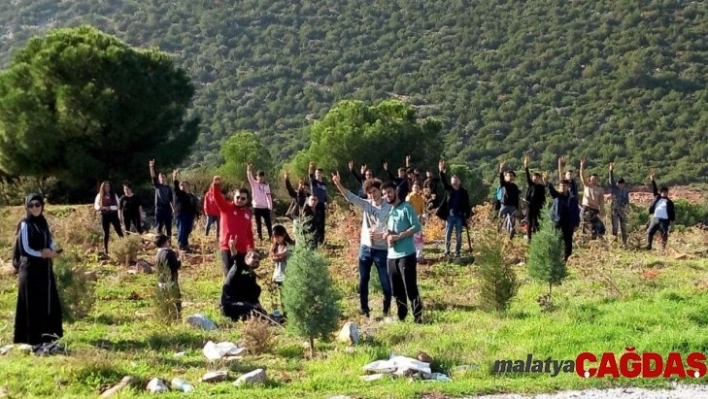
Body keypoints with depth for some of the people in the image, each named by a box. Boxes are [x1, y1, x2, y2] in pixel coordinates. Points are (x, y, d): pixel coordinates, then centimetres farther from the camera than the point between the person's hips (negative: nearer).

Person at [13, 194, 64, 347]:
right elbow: (25, 249, -14)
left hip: (45, 267, 7)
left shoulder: (43, 223, 10)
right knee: (32, 303, -3)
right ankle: (32, 336, 3)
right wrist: (44, 254, -13)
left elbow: (50, 241, 14)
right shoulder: (25, 225, -11)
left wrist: (52, 252, -7)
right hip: (31, 268, -7)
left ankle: (46, 333, 21)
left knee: (48, 301, 10)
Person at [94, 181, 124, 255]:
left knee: (119, 231, -4)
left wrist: (109, 208, -18)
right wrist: (101, 208, -20)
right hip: (104, 215, 0)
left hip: (113, 215, 0)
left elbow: (118, 205, -4)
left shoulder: (114, 195, 3)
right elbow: (96, 206, -1)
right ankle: (105, 250, 12)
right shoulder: (99, 196, 2)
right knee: (106, 233, 5)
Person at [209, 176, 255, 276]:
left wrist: (252, 247, 16)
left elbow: (249, 232, 16)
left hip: (242, 249, 4)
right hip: (227, 247, -4)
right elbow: (217, 197, -21)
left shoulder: (247, 213, 9)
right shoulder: (226, 207, -3)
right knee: (229, 274, -7)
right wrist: (215, 185, -40)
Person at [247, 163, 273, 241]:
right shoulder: (254, 183, 0)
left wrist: (270, 206, 3)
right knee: (258, 223, 5)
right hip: (257, 207, -1)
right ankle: (260, 237, 11)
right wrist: (249, 170, -39)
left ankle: (270, 236, 13)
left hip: (265, 207, 1)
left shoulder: (266, 185, 6)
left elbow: (269, 196, 8)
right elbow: (250, 177, -19)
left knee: (268, 222, 3)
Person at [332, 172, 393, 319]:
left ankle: (386, 310, 17)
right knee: (363, 281, 9)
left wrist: (380, 235, -27)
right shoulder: (366, 204, 4)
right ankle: (364, 310, 19)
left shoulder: (389, 208, -7)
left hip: (381, 250, -4)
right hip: (365, 248, 4)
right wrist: (338, 185, -23)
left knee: (386, 282, 2)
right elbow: (351, 197, -8)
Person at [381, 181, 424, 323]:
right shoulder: (388, 210, 18)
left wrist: (399, 236, -19)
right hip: (391, 255, 7)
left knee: (410, 288, -9)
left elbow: (416, 227, -12)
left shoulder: (406, 208, -4)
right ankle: (401, 317, 19)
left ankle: (418, 317, -6)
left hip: (406, 254, -7)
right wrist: (385, 235, 2)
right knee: (396, 290, 10)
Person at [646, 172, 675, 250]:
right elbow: (654, 190, 9)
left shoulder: (669, 202, 6)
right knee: (650, 232, -2)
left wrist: (672, 222, -1)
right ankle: (648, 247, 1)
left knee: (664, 235, -2)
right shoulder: (657, 198, 13)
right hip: (655, 219, 3)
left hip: (664, 220, -3)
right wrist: (653, 181, -1)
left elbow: (672, 212, 5)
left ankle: (663, 248, 3)